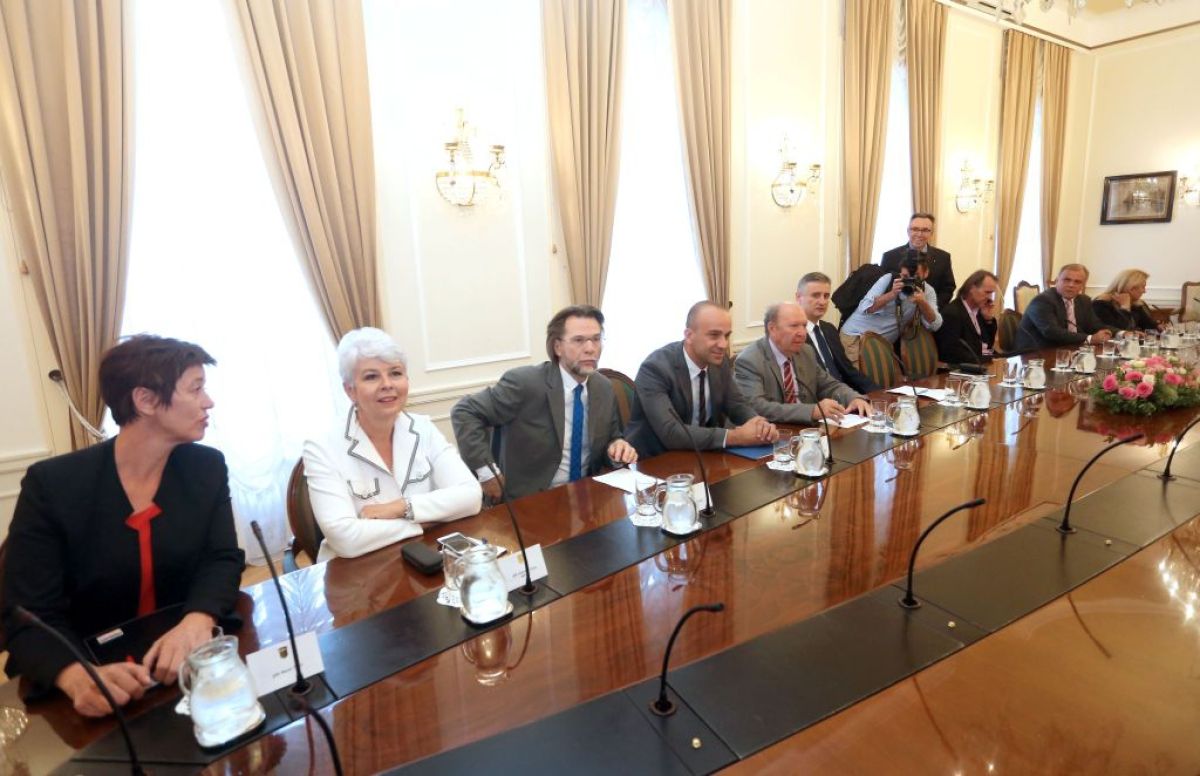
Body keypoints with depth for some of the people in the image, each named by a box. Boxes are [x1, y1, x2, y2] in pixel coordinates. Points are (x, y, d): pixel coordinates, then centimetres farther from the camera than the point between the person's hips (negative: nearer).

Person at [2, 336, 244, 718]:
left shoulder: (207, 468, -2)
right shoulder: (51, 484, -11)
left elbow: (223, 559, -5)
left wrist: (198, 622, -26)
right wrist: (77, 677, -32)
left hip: (186, 666, 1)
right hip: (97, 675, -1)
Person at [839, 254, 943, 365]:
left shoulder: (928, 291, 0)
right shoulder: (889, 279, -10)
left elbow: (934, 325, -10)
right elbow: (864, 308, -20)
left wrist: (923, 302, -25)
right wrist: (891, 294, -31)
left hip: (882, 343, 4)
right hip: (856, 335, -4)